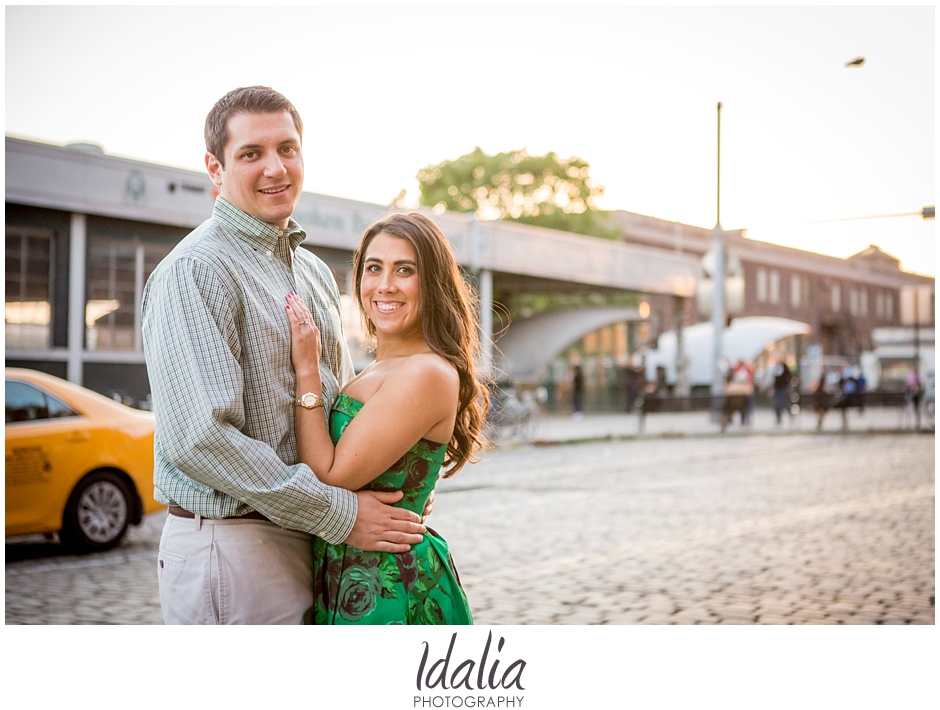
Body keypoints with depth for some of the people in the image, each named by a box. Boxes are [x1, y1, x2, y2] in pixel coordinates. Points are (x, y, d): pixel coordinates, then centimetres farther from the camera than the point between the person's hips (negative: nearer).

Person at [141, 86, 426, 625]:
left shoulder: (316, 272, 15)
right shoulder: (195, 271, -14)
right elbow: (199, 438, -23)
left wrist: (397, 489, 2)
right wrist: (340, 514, -18)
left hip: (309, 544, 8)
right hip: (231, 545, -8)